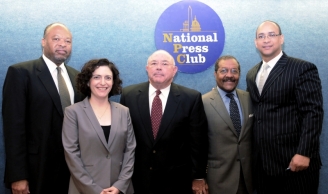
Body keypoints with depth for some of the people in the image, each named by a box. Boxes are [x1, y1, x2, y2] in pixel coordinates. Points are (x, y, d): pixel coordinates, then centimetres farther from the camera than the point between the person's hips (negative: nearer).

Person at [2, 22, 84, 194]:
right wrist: (18, 176, -16)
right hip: (37, 169, -4)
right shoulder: (21, 72, -7)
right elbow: (14, 126, -12)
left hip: (71, 166, 5)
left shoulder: (76, 76, 9)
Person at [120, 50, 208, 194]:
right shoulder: (129, 95, -2)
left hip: (176, 180, -1)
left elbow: (198, 142, -4)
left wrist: (198, 177, -2)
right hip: (138, 178, 1)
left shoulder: (191, 98, -7)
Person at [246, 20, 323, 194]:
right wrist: (255, 153, 10)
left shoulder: (303, 69, -6)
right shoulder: (251, 74, 14)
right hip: (263, 163, 6)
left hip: (294, 161, -5)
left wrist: (304, 153, -19)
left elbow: (313, 113, -12)